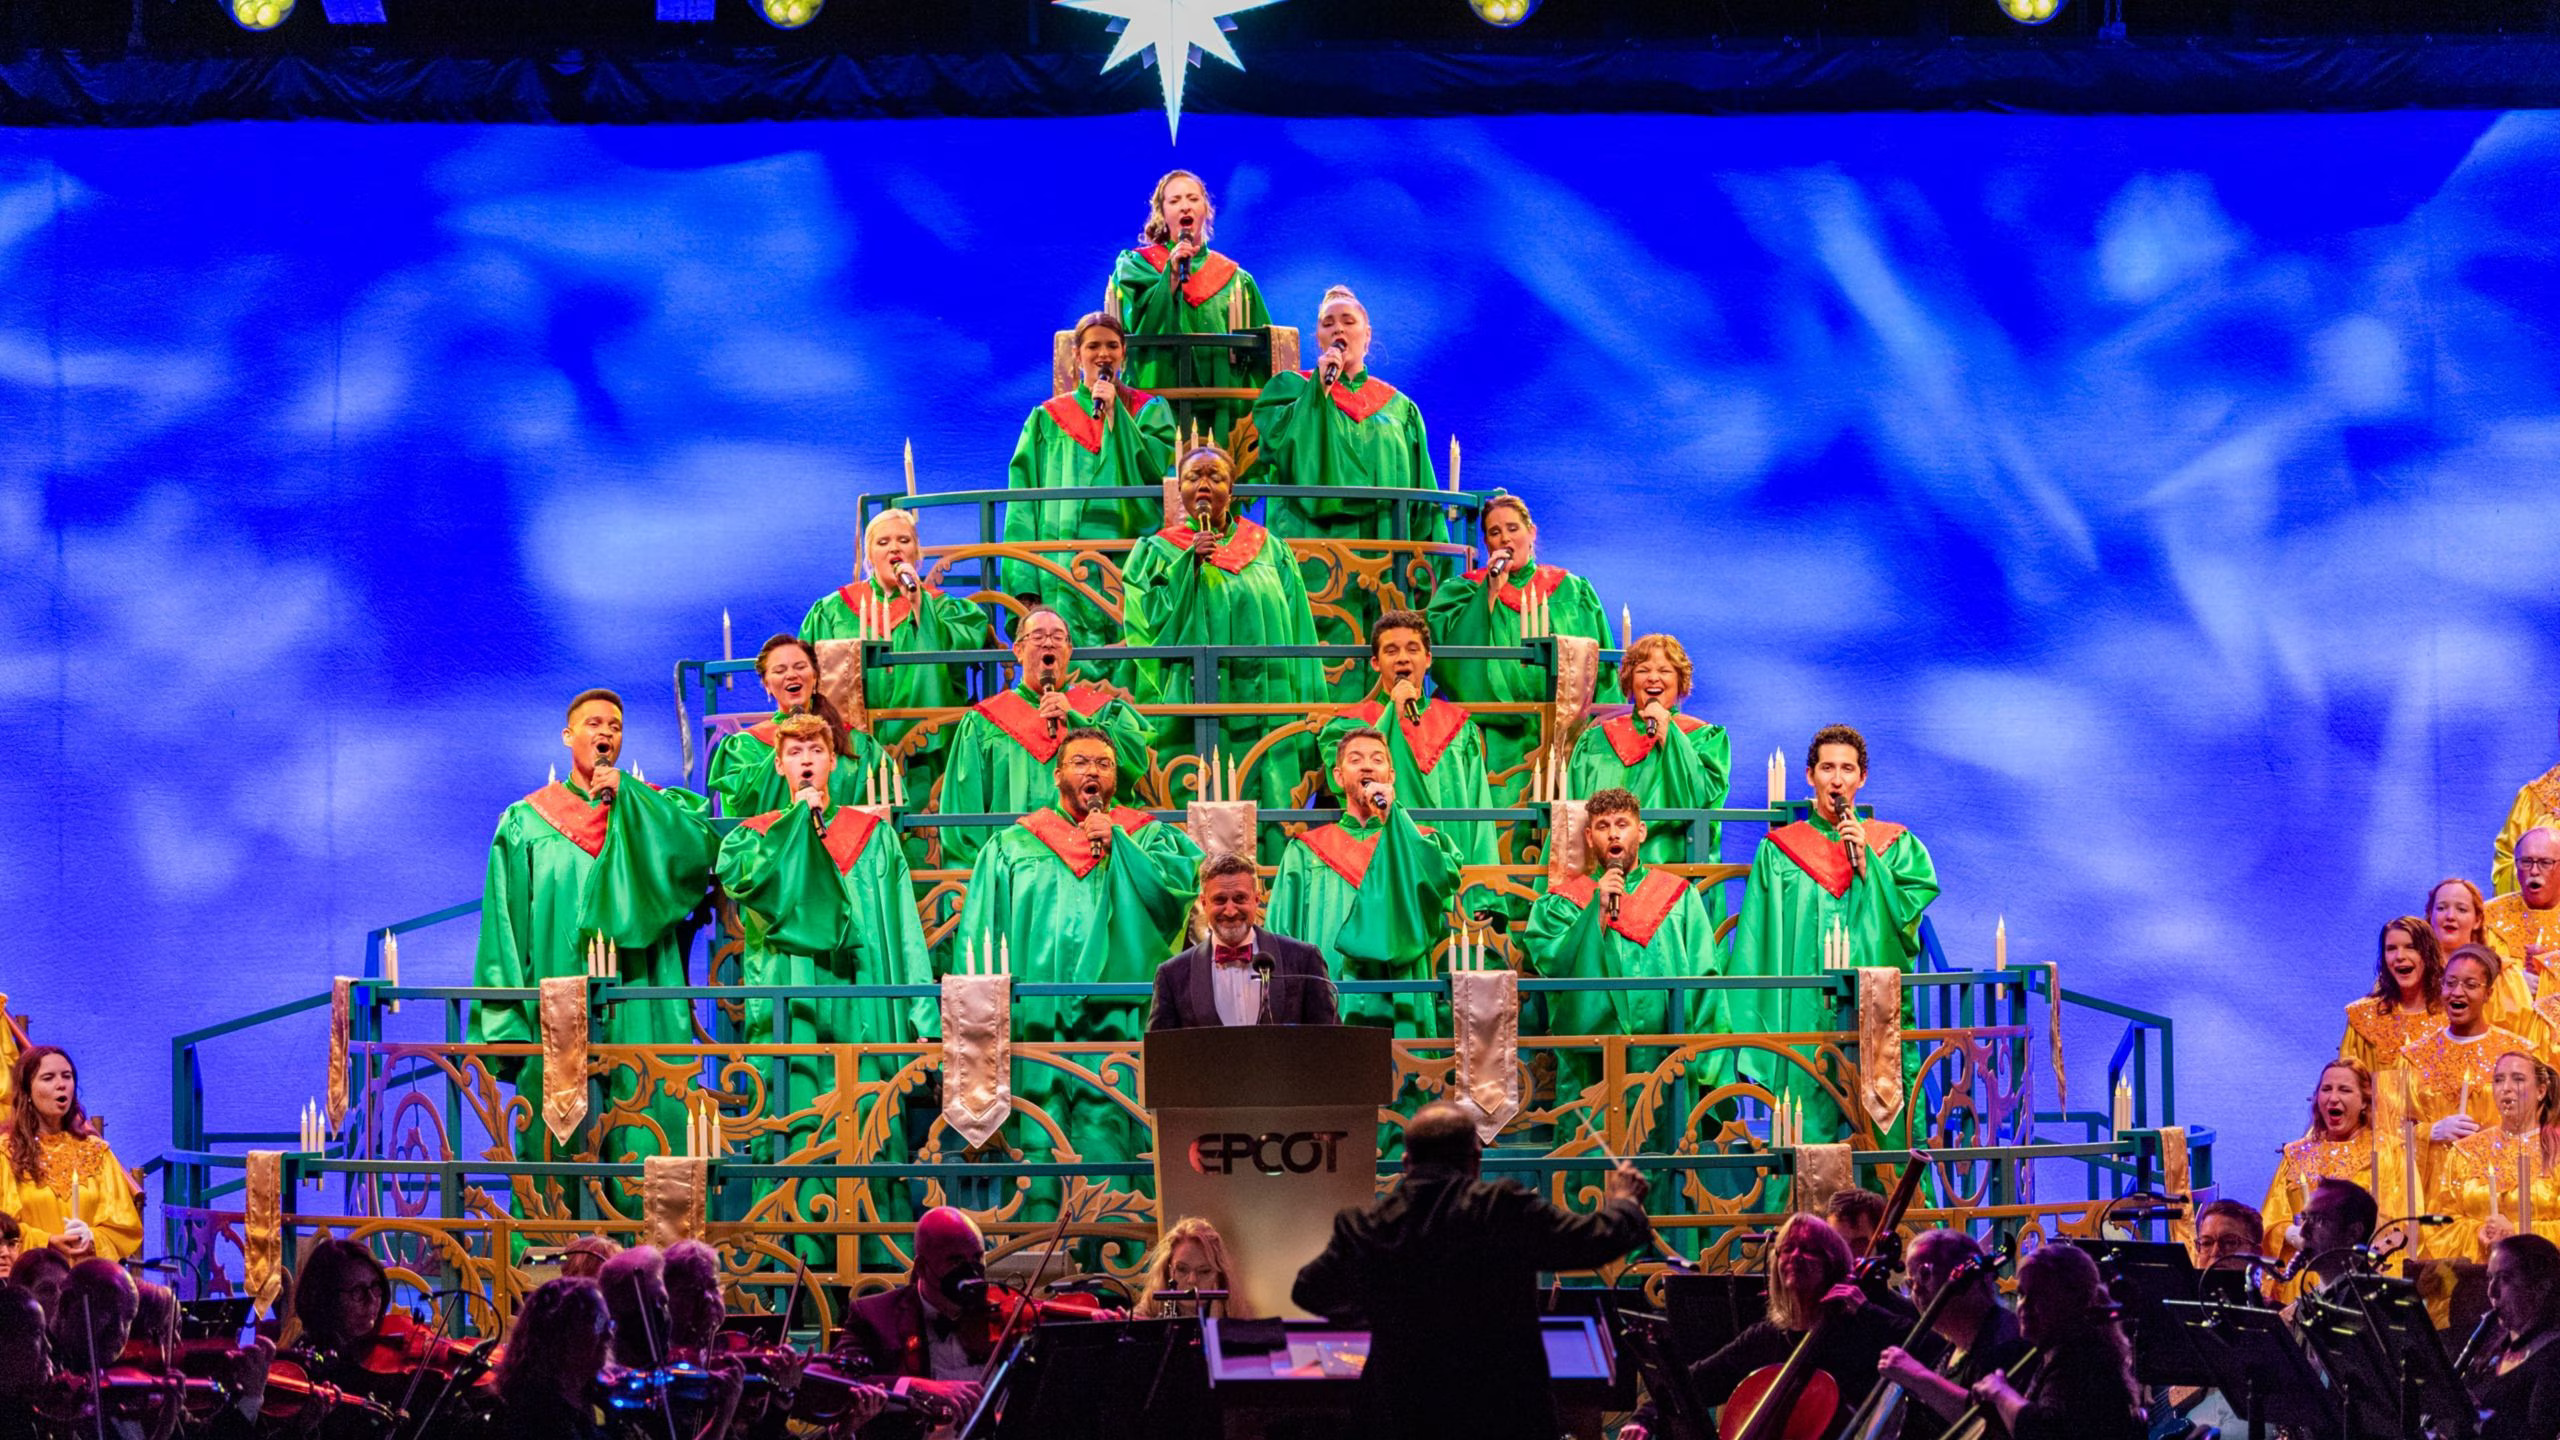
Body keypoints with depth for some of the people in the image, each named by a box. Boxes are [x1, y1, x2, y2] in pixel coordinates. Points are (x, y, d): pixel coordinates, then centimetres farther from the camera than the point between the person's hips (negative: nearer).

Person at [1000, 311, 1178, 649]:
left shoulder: (1149, 411, 13)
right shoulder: (1047, 418, 13)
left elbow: (1159, 469, -4)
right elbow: (1023, 499, 7)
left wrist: (1114, 411, -5)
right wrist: (1024, 582, -3)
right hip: (1066, 568, 0)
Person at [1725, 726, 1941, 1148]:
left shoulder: (1895, 845, 13)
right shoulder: (1780, 851, 10)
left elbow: (1912, 913, -1)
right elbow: (1756, 946, 6)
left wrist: (1867, 862, -7)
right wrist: (1750, 1032, -1)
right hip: (1805, 1016, 0)